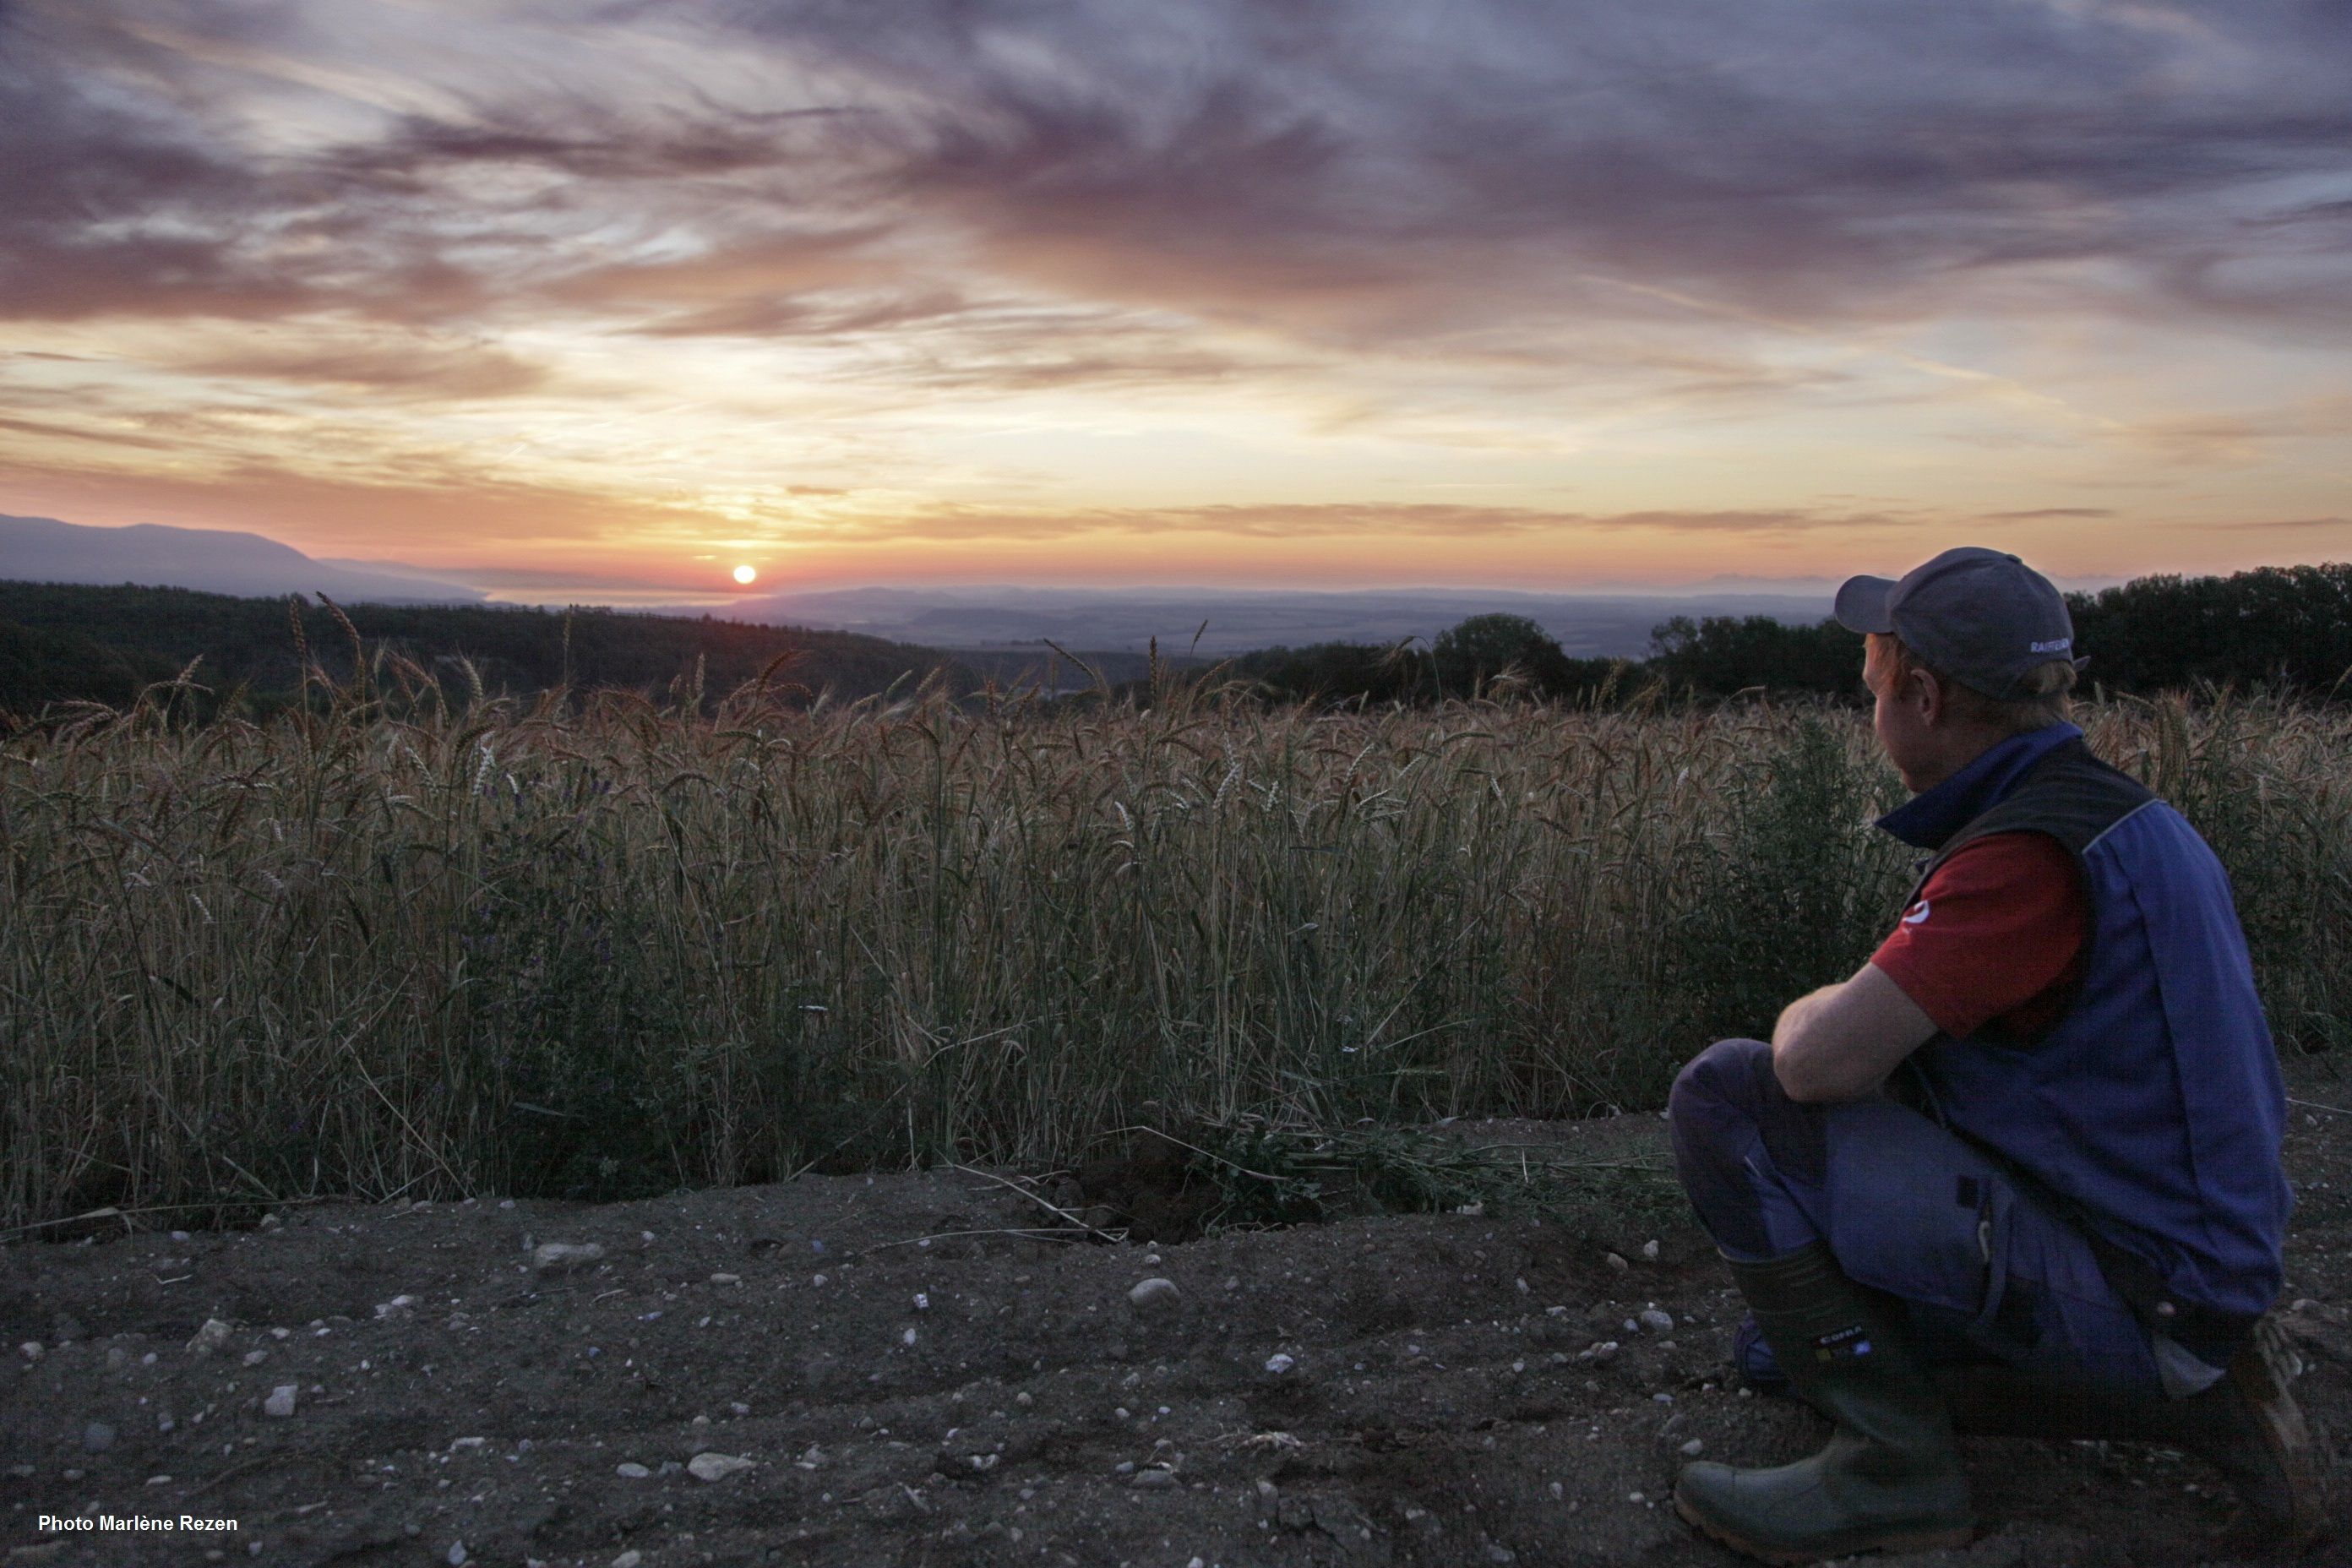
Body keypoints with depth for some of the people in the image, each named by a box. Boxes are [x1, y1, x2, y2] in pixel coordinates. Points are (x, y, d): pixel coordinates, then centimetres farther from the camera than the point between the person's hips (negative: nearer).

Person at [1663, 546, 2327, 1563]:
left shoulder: (2030, 855, -25)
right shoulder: (2120, 813, 8)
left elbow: (1821, 1064, -29)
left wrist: (1811, 1014, -7)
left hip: (2105, 1287, -10)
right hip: (2189, 1271, 10)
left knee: (1725, 1100, -16)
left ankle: (1893, 1467, -7)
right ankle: (2196, 1395, 16)